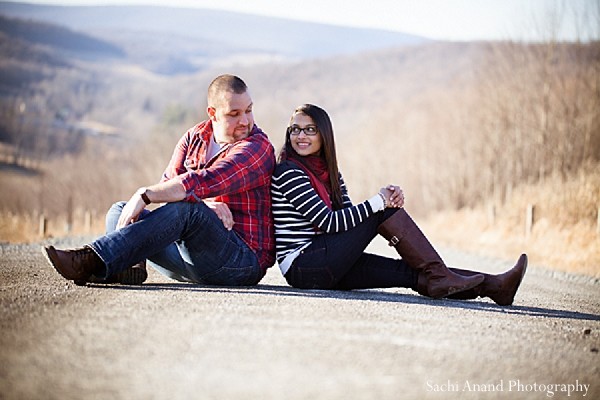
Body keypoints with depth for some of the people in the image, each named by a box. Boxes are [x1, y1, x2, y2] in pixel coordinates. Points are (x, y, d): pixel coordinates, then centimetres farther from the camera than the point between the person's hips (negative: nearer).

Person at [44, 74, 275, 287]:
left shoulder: (258, 147, -8)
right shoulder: (193, 138, 12)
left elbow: (202, 182, -23)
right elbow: (168, 184, -3)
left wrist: (144, 196, -28)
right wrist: (206, 204, -21)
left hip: (243, 262, -7)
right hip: (188, 255, 7)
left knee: (186, 210, -34)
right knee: (120, 211, -5)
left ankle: (92, 261, -45)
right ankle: (128, 267, -40)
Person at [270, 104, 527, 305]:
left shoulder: (329, 172, 17)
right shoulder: (288, 172, -10)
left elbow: (348, 218, 6)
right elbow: (328, 222, -17)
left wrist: (388, 200, -11)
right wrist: (378, 202, -16)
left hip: (327, 267, 8)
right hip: (302, 266, -8)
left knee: (410, 272, -5)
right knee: (383, 213, -14)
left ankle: (491, 285, -7)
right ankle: (439, 278, -13)